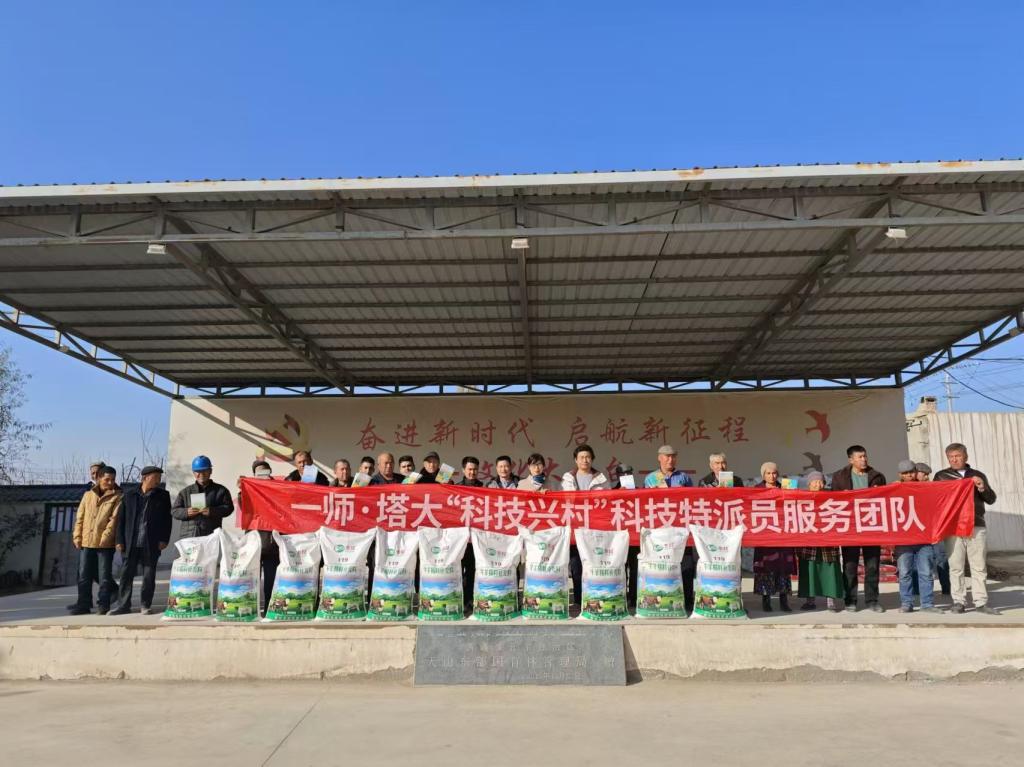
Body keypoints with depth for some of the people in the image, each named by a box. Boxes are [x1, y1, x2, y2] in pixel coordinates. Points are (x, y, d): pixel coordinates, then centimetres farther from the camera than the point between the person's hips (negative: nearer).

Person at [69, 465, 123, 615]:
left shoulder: (117, 497, -1)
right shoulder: (88, 495, 12)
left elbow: (114, 518, -7)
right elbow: (80, 517, 12)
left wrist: (105, 537, -14)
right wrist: (77, 536, 4)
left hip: (105, 543, -4)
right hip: (86, 541, 4)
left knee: (104, 575, 2)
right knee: (84, 575, 8)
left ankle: (103, 604, 10)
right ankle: (84, 604, 16)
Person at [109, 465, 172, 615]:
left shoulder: (162, 496, 4)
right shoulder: (129, 495, 7)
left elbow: (167, 519, 3)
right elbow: (121, 519, 7)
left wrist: (164, 539, -5)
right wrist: (119, 540, 0)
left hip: (151, 544, -1)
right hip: (131, 543, 1)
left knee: (149, 576, 4)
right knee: (126, 574, 5)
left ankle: (146, 605, 14)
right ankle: (123, 605, 15)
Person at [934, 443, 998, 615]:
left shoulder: (978, 475, 13)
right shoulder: (941, 476, 10)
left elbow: (991, 499, 10)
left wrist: (982, 488, -9)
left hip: (976, 525, 1)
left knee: (979, 566, 1)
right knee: (955, 567, -1)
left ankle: (981, 602, 6)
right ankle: (959, 601, 5)